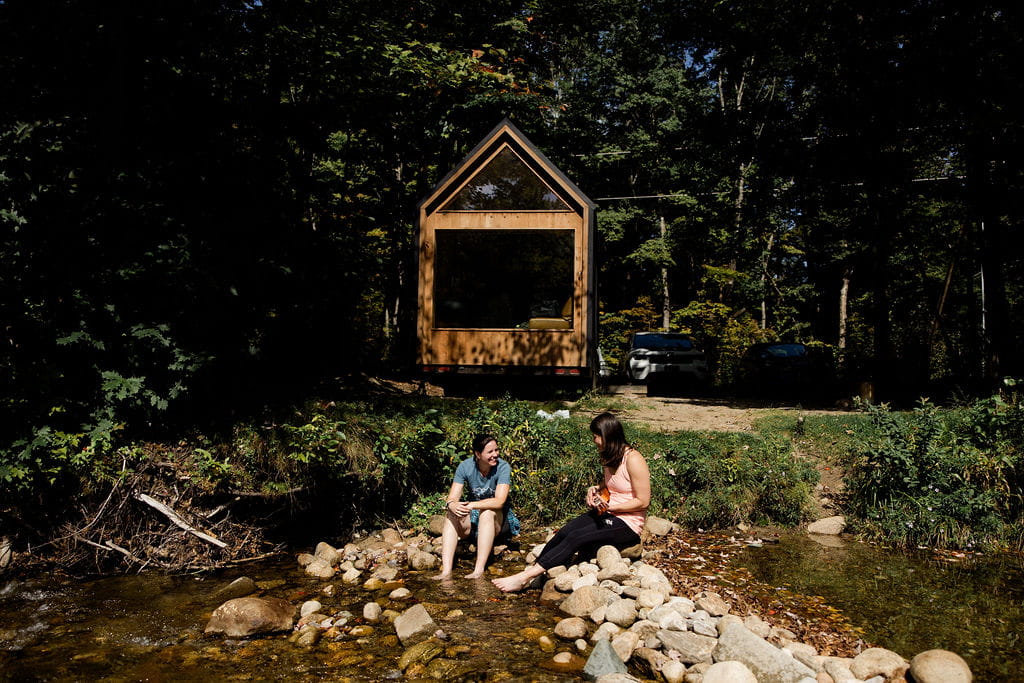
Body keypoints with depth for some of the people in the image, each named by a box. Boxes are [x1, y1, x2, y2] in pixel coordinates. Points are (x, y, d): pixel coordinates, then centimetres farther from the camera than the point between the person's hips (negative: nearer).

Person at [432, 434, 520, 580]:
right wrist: (452, 505, -41)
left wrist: (472, 505, -42)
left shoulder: (503, 467, -18)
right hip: (472, 517, 3)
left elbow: (499, 501, -29)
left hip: (498, 518, -3)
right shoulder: (465, 467, -10)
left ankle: (479, 570, -40)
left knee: (487, 512, -35)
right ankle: (446, 571, -36)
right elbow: (452, 498, -16)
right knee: (451, 515, -26)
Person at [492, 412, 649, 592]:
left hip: (628, 524, -8)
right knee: (564, 532, -14)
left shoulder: (633, 460, -17)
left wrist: (610, 506, -20)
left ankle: (525, 577, -26)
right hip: (607, 514, 8)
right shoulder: (610, 458, 10)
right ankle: (530, 570, -16)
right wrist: (596, 490, 5)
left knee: (575, 538, -24)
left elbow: (643, 501, -17)